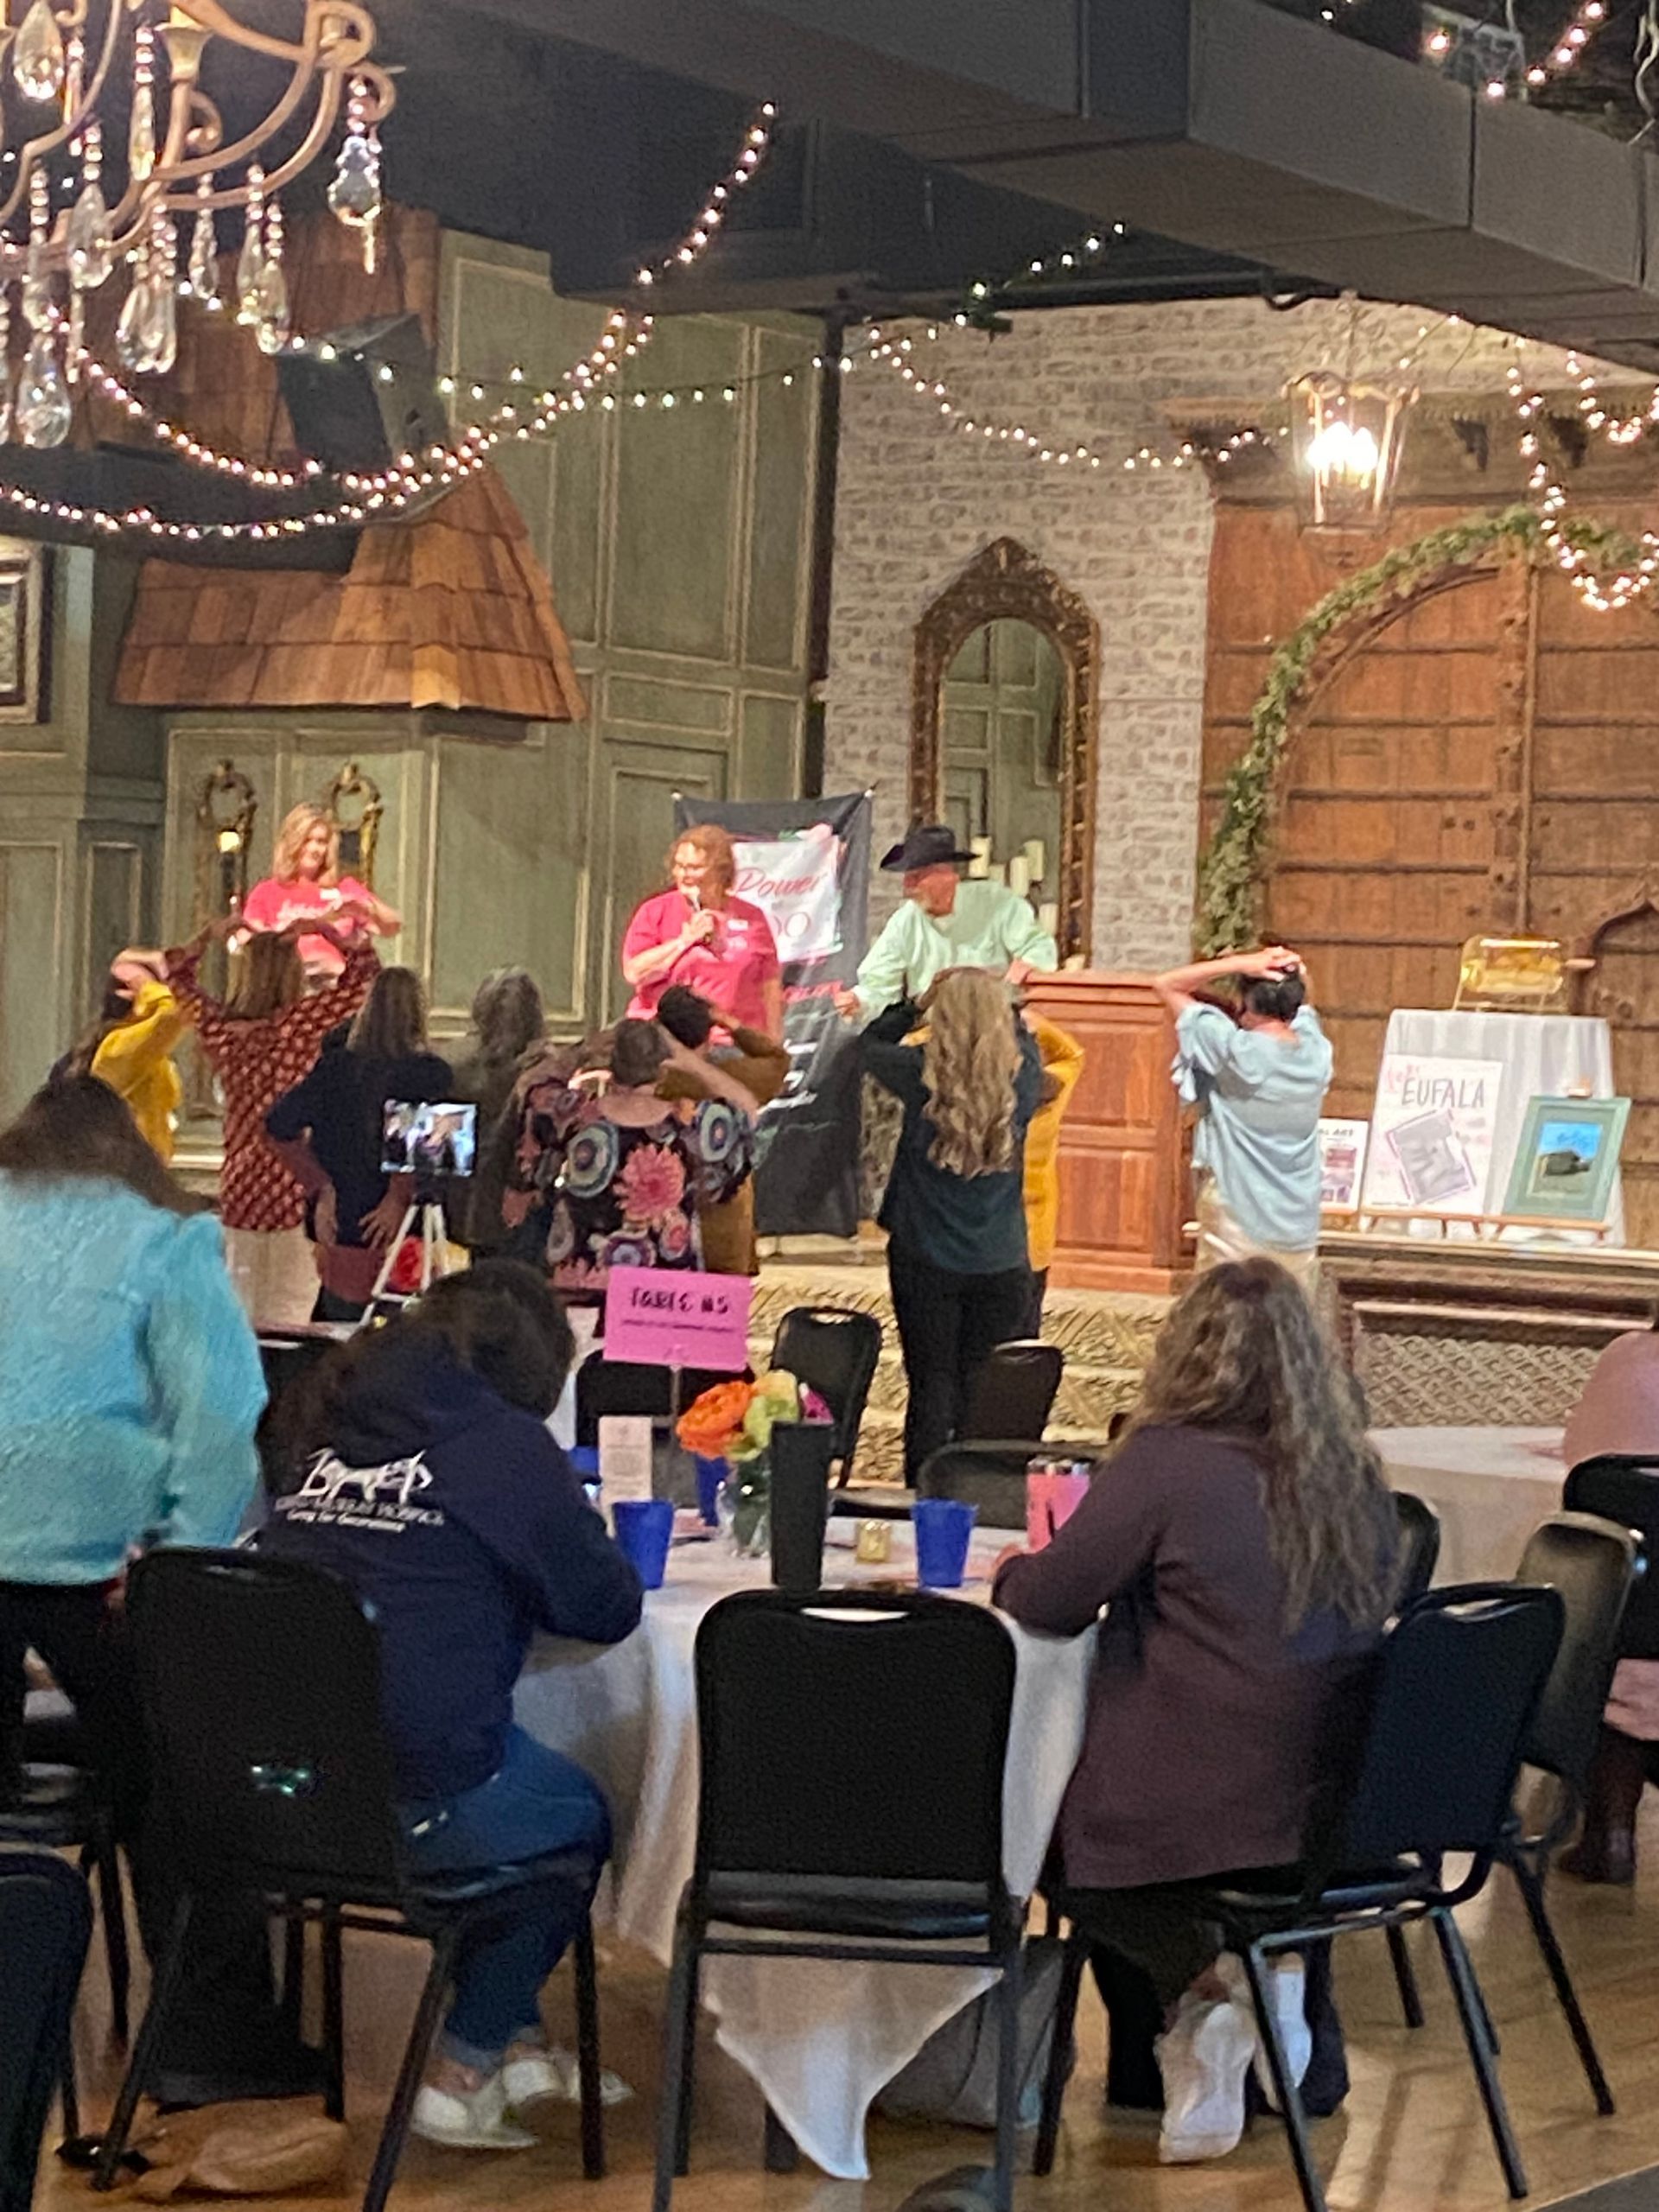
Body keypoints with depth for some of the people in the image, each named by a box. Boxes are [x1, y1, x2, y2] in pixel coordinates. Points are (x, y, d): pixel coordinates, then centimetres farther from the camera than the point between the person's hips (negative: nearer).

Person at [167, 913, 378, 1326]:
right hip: (292, 1190, -5)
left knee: (239, 1305, 13)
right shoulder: (301, 1023, -13)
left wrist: (207, 936, 11)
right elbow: (364, 970, -10)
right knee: (287, 1311, -2)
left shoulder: (220, 1028, 1)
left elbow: (178, 975, 20)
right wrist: (324, 929, -5)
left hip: (237, 1185, 5)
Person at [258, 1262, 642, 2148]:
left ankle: (514, 2039, 32)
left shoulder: (338, 1434, 14)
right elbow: (609, 1606, 1)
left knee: (538, 1788, 31)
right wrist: (584, 1538, 21)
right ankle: (464, 2072, 23)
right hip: (414, 1796, -6)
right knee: (581, 1818, 24)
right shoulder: (504, 1445, -5)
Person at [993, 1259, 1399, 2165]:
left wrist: (1012, 1568, 12)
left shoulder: (1167, 1462, -17)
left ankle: (1206, 1981, 1)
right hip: (1335, 1812, 7)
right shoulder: (1355, 1476, 3)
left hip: (1198, 1818, -7)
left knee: (1042, 1825, 22)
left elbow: (1047, 1601, -12)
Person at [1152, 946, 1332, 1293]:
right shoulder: (1316, 1052, -2)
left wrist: (1240, 964, -12)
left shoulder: (1233, 1050, -15)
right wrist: (1294, 972, -1)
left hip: (1238, 1229, -4)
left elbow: (1165, 985, -6)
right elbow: (1298, 1002, 21)